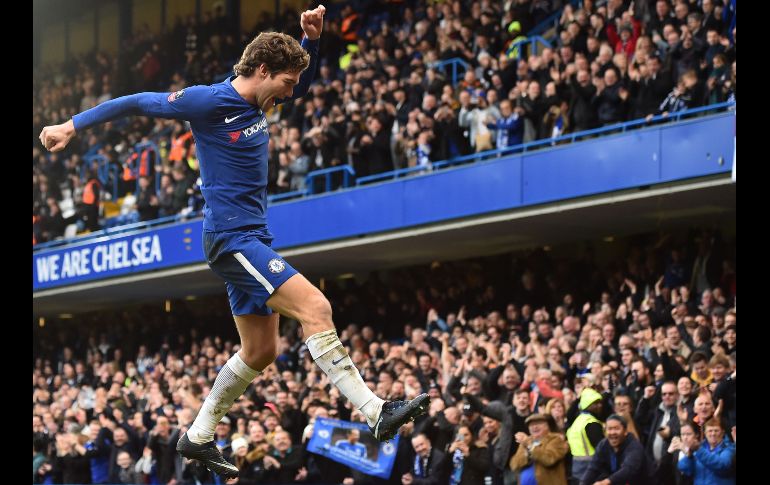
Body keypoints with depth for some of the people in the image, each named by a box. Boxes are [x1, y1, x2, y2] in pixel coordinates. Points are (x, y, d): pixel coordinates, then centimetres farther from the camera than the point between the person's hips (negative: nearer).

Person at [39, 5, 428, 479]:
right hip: (232, 238, -10)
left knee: (260, 351, 13)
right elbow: (137, 102, -4)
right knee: (315, 307, -21)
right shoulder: (209, 101, -13)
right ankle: (377, 413, -24)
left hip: (252, 238, 10)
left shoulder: (256, 100, 9)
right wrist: (74, 125, 1)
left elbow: (302, 83, 27)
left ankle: (199, 437, 24)